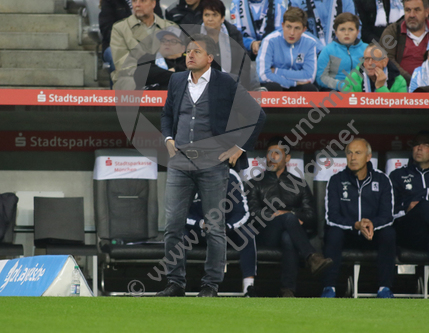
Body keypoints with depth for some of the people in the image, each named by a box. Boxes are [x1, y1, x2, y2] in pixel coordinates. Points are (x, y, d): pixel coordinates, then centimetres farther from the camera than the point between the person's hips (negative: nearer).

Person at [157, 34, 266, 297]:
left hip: (213, 165, -4)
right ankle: (176, 282, 10)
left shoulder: (225, 84, -3)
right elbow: (167, 114, 27)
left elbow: (258, 116, 0)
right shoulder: (177, 81, 10)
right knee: (173, 224, 2)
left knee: (215, 227, 0)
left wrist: (240, 147, -3)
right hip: (180, 164, 4)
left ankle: (212, 284, 7)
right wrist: (169, 138, 11)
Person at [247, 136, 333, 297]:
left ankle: (288, 290, -51)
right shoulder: (255, 184, 21)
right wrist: (287, 215, -10)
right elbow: (254, 211, 3)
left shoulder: (299, 184, 25)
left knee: (288, 238, -40)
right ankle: (312, 258, -51)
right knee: (289, 218, -36)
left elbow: (310, 215, 12)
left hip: (289, 232, 1)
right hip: (266, 234, -1)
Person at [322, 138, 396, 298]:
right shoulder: (336, 180, -3)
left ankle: (385, 288, -29)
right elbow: (331, 217, -11)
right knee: (333, 231, -33)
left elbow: (387, 216, -6)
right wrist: (356, 225, -28)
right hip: (346, 235, -1)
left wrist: (372, 224, -29)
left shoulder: (382, 180, 0)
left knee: (389, 232, -30)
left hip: (373, 235, 1)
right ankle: (329, 287, -32)